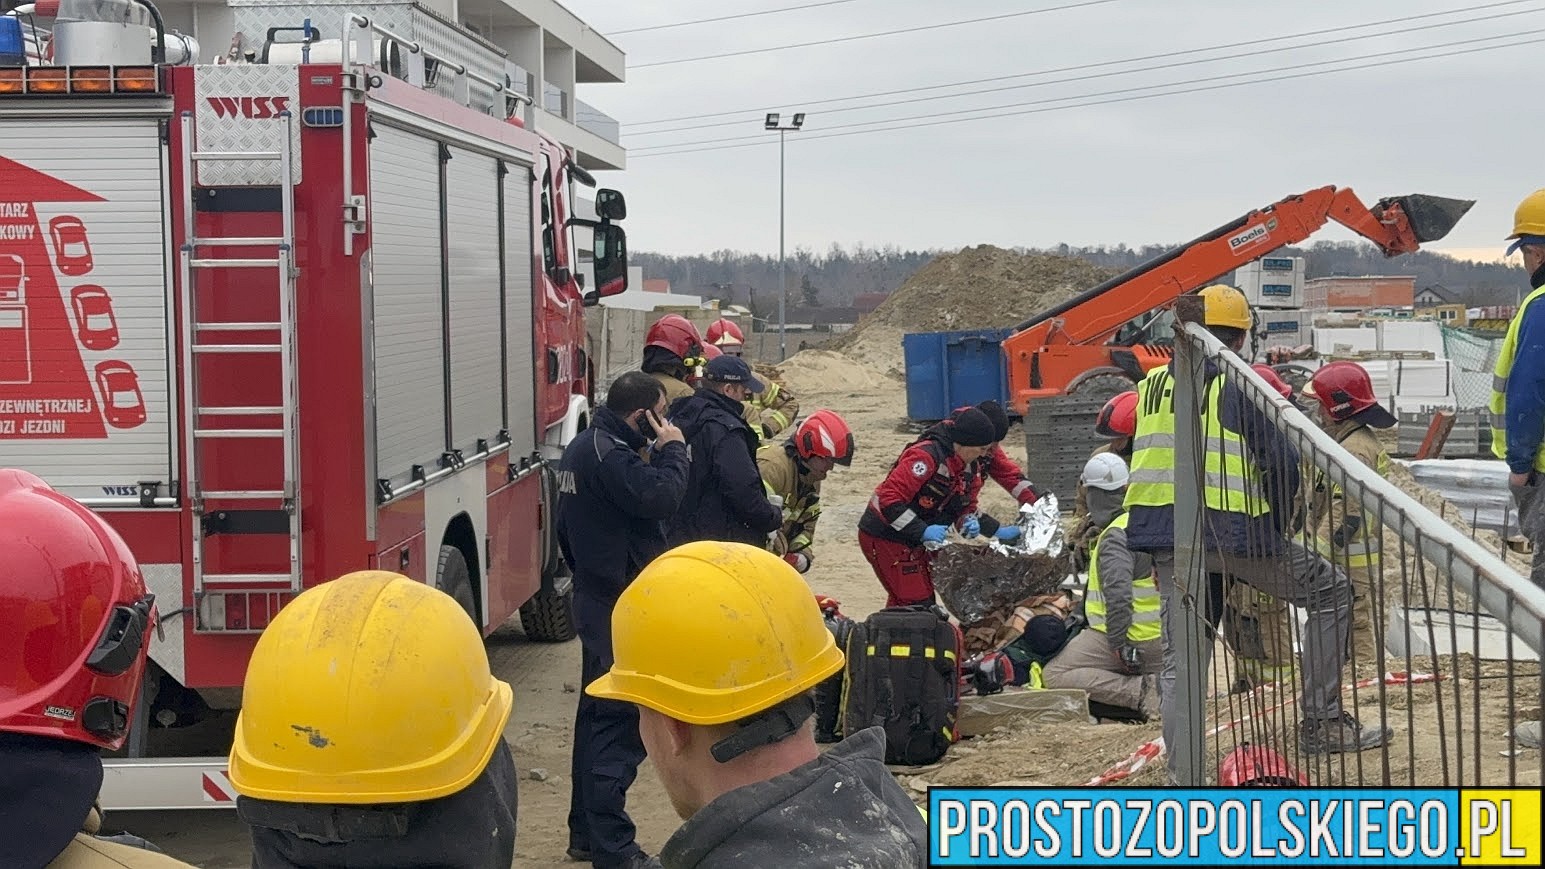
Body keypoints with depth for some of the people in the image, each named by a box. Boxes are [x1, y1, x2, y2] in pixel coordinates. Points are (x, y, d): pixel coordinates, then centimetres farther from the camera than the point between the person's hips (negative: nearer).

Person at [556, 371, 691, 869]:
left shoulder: (585, 446, 14)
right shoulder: (607, 455, -19)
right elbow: (661, 498, -29)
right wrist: (672, 450, -14)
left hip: (598, 598, 11)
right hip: (622, 608, -11)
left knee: (598, 716, 16)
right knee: (620, 724, -8)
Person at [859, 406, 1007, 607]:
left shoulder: (964, 464, 5)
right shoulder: (926, 456, -26)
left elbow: (966, 505, 14)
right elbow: (889, 498, -31)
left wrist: (995, 532, -6)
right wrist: (922, 531, -34)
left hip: (914, 541, 10)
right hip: (885, 537, -10)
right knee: (918, 604, -11)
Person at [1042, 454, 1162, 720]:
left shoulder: (1115, 537, -18)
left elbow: (1118, 595, -29)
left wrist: (1118, 644, -25)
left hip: (1130, 637, -9)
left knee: (1055, 675, -11)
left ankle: (1139, 691, -22)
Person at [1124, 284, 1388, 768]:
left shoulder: (1152, 385, 12)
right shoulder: (1240, 386, -2)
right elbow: (1284, 465, -3)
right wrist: (1273, 527, 13)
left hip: (1164, 535, 5)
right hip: (1233, 532, -5)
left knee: (1180, 659, 10)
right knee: (1331, 593, 14)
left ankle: (1182, 776, 5)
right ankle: (1322, 724, 13)